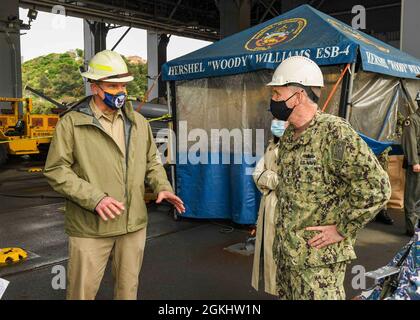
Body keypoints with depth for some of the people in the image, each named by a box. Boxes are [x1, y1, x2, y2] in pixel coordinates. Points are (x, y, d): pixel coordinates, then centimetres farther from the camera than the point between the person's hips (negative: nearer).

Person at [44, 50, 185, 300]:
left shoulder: (139, 122, 9)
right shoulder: (71, 123, -6)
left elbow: (151, 161, 17)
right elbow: (56, 170, -9)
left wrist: (162, 186, -3)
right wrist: (94, 198, -19)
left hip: (134, 224, 4)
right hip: (90, 227, -4)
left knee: (129, 287, 18)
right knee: (83, 290, 7)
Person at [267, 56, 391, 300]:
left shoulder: (335, 132, -19)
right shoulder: (290, 135, 8)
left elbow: (377, 188, -24)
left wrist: (341, 230, -18)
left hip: (317, 257, -8)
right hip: (285, 252, 8)